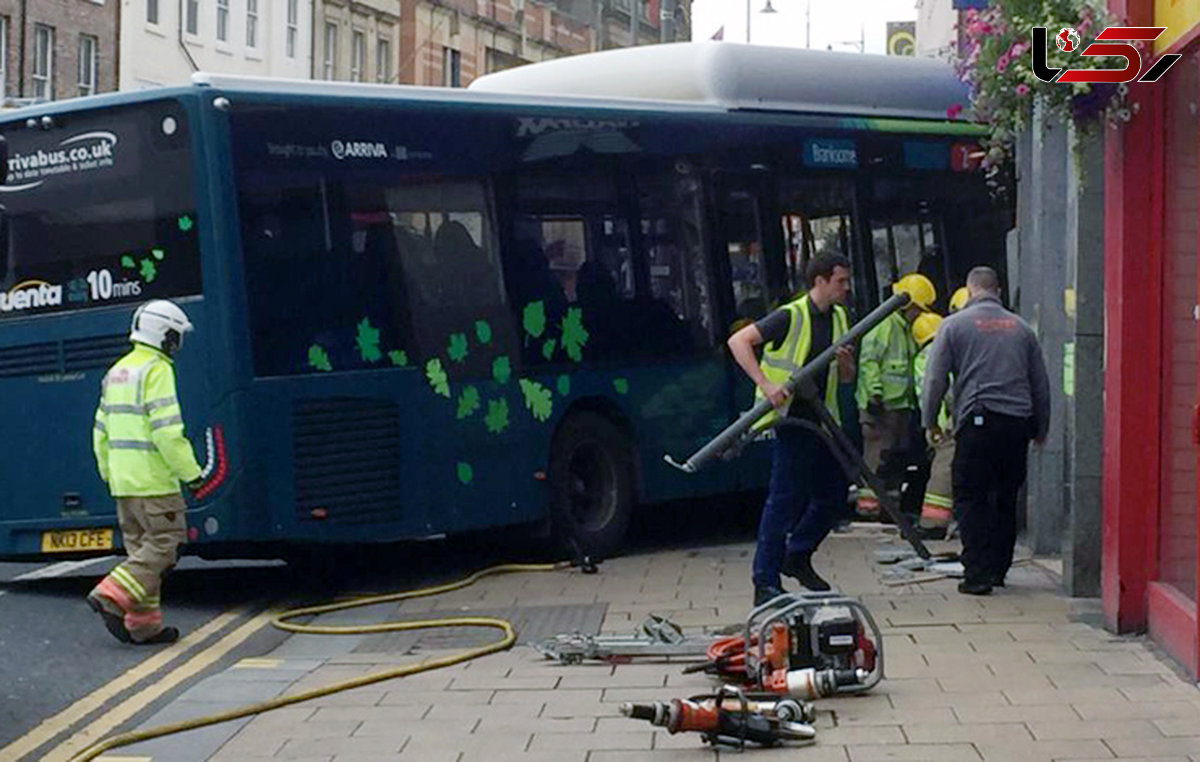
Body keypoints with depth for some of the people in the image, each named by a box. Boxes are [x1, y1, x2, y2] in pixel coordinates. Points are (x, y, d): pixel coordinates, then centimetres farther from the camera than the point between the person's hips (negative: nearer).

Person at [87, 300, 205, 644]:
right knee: (165, 541, -5)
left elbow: (101, 430, 19)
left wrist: (108, 473, 26)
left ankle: (144, 623, 12)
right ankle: (112, 597, -15)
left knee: (141, 546, 12)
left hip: (123, 480, 9)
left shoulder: (117, 372, 16)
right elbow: (167, 429, -19)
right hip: (152, 479, -9)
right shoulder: (157, 370, -12)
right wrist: (190, 472, -13)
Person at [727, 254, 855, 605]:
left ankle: (797, 556, 30)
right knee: (785, 500, -6)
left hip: (821, 419, 7)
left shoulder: (839, 318, 11)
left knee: (833, 496, 11)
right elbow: (738, 341, -15)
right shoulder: (790, 317, -11)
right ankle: (766, 584, 0)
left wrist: (845, 362, -5)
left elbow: (846, 378, 19)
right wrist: (766, 385, -23)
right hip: (790, 419, -7)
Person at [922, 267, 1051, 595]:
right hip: (1018, 422, 4)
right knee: (1006, 499, 14)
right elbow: (1041, 383, 17)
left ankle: (978, 574, -8)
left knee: (970, 499, 0)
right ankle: (998, 570, 19)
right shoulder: (1021, 327, 14)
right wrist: (1041, 429, 26)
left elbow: (935, 378, -1)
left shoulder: (954, 325, 2)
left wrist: (930, 421, 11)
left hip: (978, 421, -4)